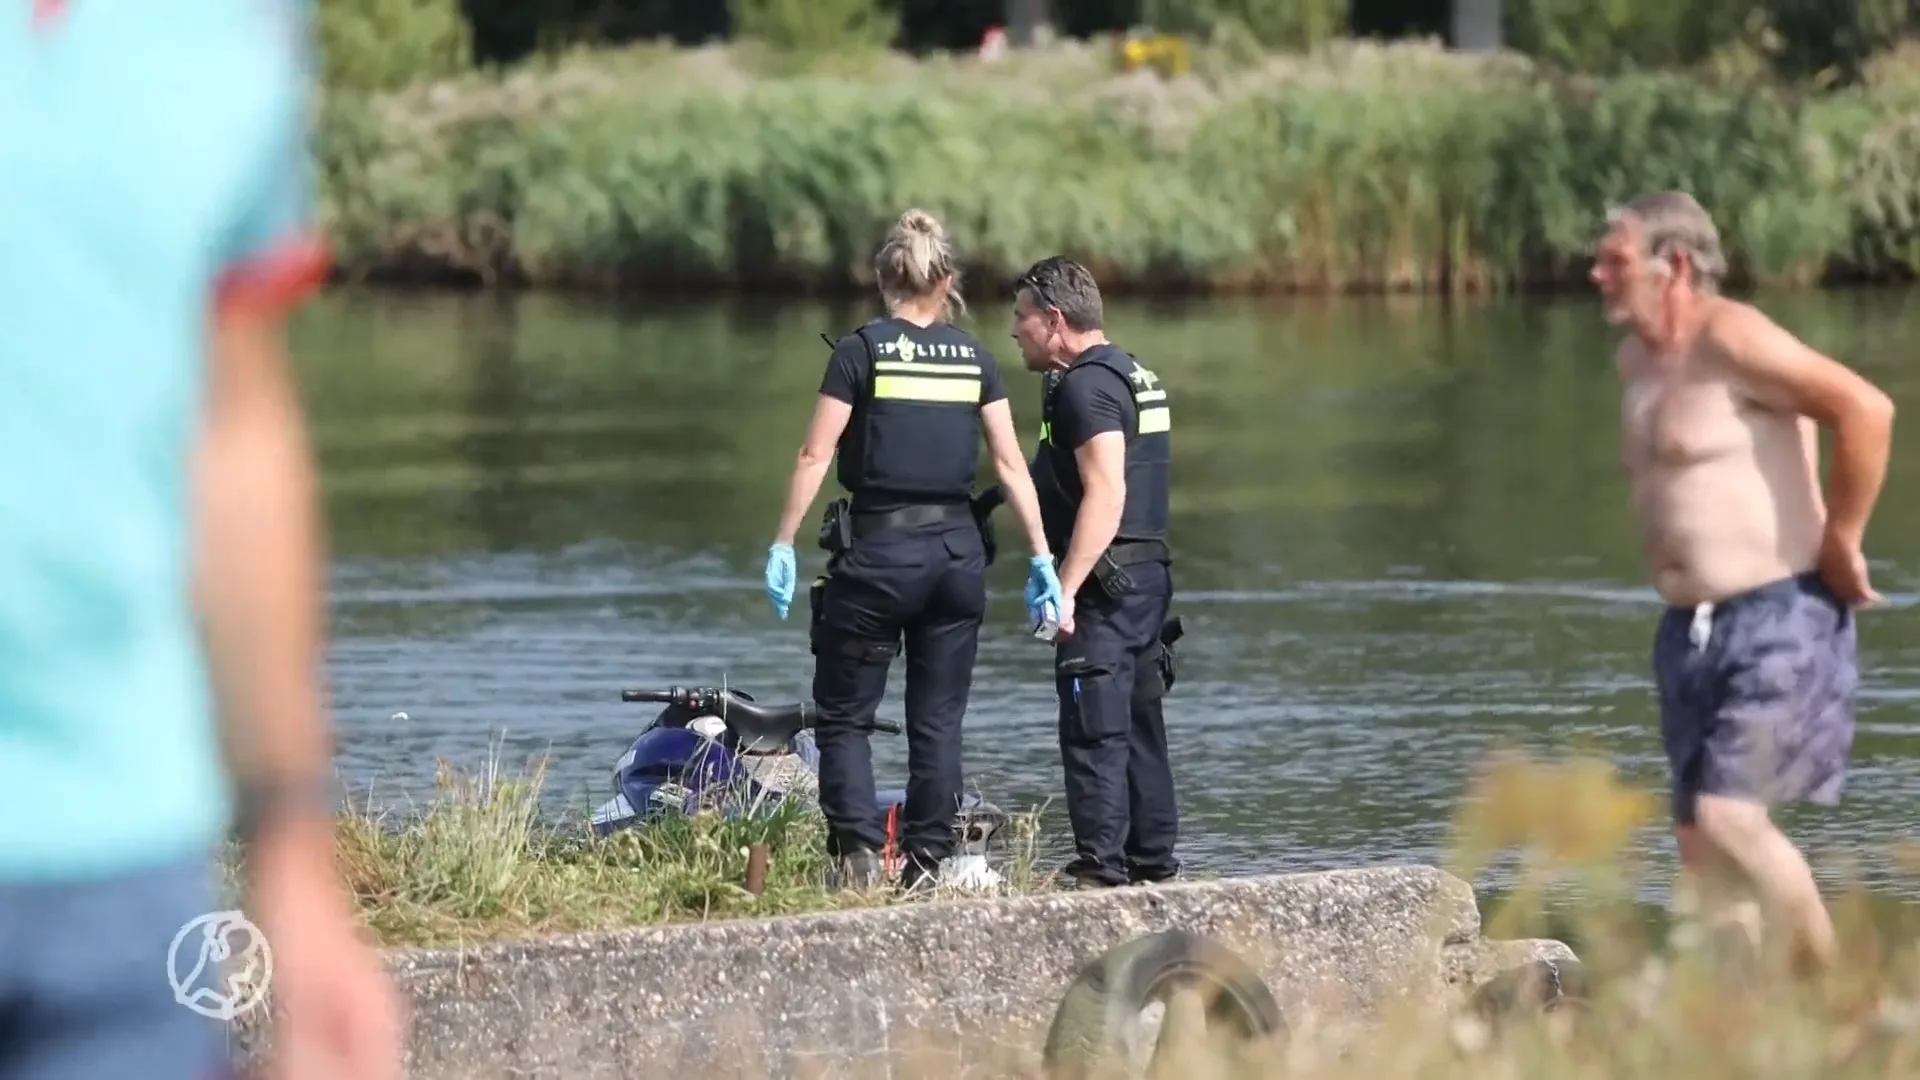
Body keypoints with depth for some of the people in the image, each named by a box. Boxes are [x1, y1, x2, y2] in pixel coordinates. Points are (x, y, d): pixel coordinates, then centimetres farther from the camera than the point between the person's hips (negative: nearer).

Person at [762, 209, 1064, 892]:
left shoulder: (861, 352, -5)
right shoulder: (974, 357, 6)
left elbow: (816, 457, -9)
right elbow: (1011, 462, 4)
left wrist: (783, 545, -5)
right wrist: (1041, 558, 7)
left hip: (877, 551, -3)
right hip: (957, 552, 3)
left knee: (844, 714, 5)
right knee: (937, 721, 10)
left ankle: (857, 853, -9)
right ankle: (927, 865, 7)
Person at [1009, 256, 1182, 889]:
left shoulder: (1085, 386, -13)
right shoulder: (1133, 376, 19)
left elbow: (1105, 493, -23)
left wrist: (1065, 589, -26)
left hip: (1109, 580, -10)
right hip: (1149, 575, 10)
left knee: (1093, 731, -10)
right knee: (1139, 729, 14)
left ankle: (1099, 869, -13)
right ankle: (1153, 866, 18)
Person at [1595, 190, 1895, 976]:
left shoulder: (1730, 338, -14)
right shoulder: (1637, 359, 14)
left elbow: (1865, 409, -23)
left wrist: (1841, 543, -17)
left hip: (1778, 622, -9)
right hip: (1691, 631, 9)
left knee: (1727, 815, -18)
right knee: (1698, 835, 5)